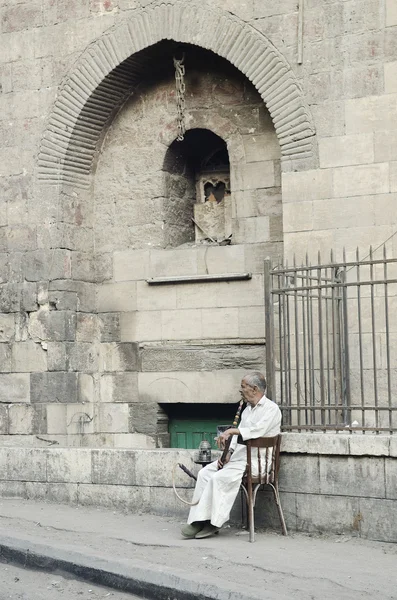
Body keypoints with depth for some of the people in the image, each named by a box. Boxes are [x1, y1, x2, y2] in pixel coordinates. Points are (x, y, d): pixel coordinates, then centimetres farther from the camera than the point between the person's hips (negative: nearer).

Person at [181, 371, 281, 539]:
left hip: (256, 461, -9)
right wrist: (228, 452, 0)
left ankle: (213, 522, -16)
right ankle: (199, 520, -12)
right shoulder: (247, 410, 21)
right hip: (239, 456, 9)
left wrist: (232, 430, -26)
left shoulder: (271, 409, -7)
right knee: (205, 473, -9)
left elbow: (257, 431, -24)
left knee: (219, 478, -26)